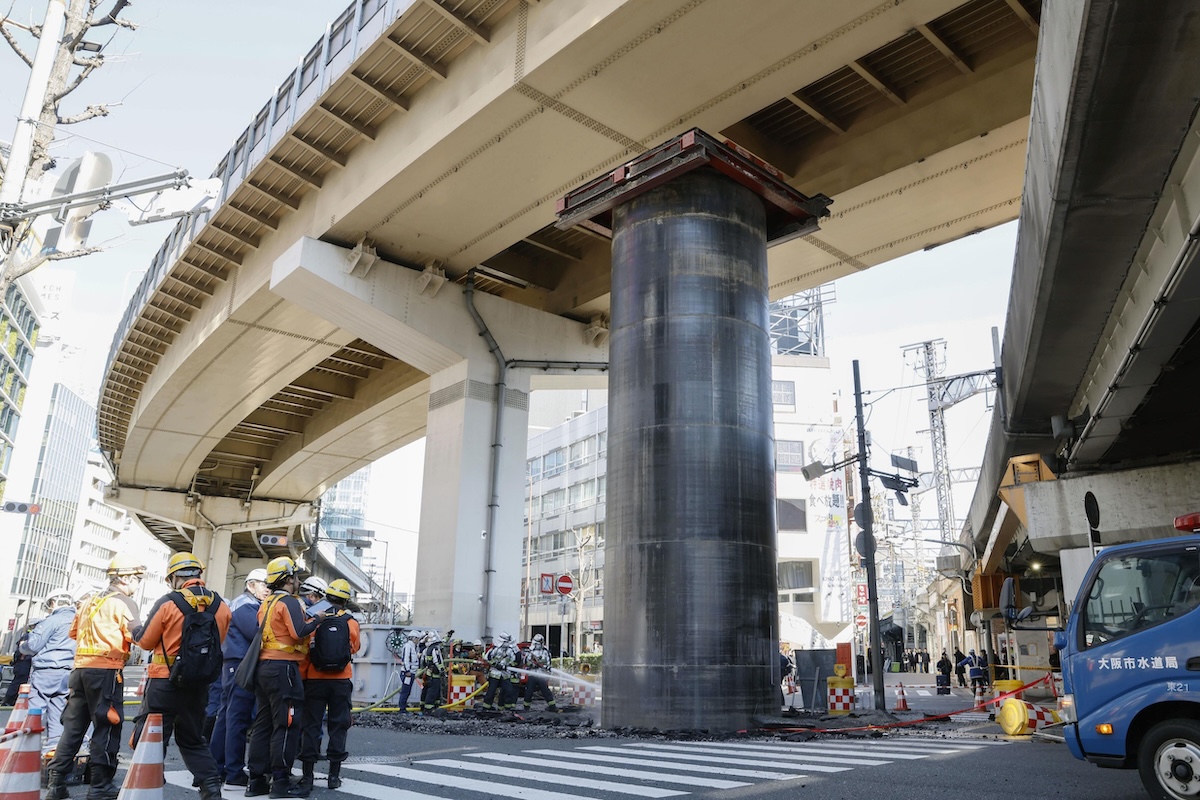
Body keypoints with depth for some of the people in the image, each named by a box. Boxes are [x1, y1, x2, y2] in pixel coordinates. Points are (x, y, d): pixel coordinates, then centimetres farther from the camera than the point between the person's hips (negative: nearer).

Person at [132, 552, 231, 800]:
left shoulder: (168, 603, -13)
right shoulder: (221, 606, -1)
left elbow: (146, 642, -1)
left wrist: (135, 629, 19)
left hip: (164, 684, -5)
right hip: (199, 685, 5)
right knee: (193, 740, 19)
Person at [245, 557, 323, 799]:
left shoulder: (266, 603, 17)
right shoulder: (289, 602, -10)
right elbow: (298, 632, -22)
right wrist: (316, 621, -5)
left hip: (263, 667, 9)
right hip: (283, 668, -9)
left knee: (263, 723, 11)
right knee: (287, 724, -4)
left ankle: (256, 780, 14)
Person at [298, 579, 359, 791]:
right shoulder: (351, 623, -4)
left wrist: (303, 678, 8)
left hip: (315, 679, 0)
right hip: (341, 681, 0)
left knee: (311, 725, 8)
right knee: (338, 726, 8)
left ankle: (307, 774, 9)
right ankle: (334, 774, 10)